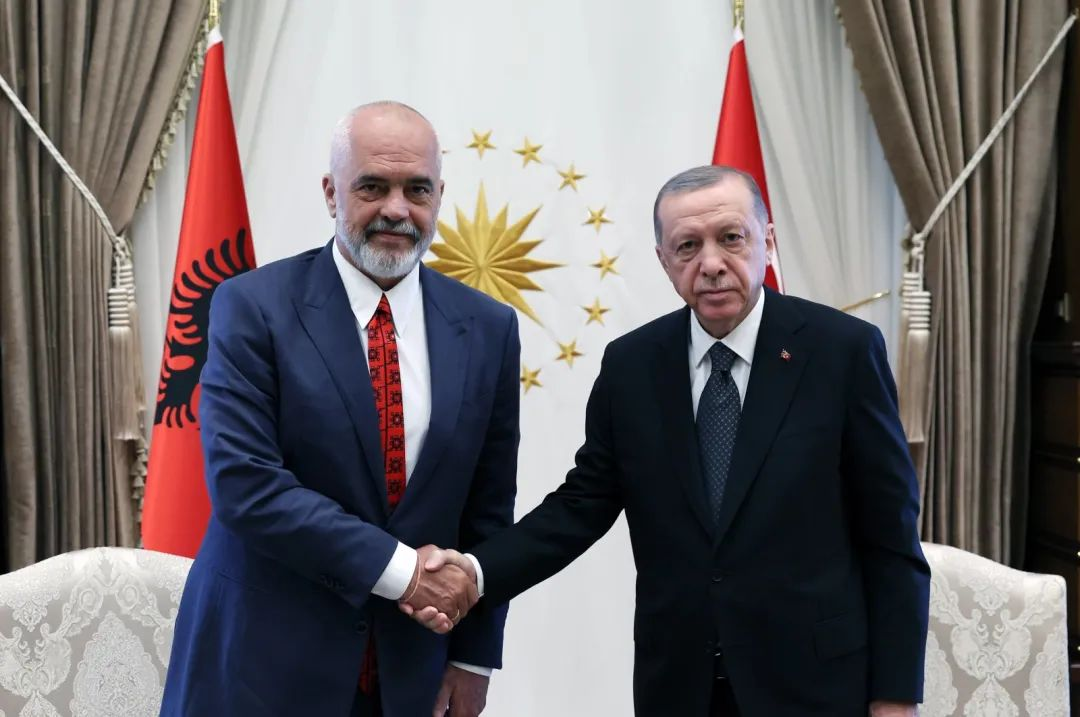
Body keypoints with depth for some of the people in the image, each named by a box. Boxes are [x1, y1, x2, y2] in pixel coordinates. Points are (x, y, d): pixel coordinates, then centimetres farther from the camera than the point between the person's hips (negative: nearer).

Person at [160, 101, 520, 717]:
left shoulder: (487, 329, -1)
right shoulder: (253, 307, -10)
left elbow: (488, 509, 3)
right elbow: (244, 483, -17)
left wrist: (474, 656, 3)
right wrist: (398, 568, -19)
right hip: (266, 662, -3)